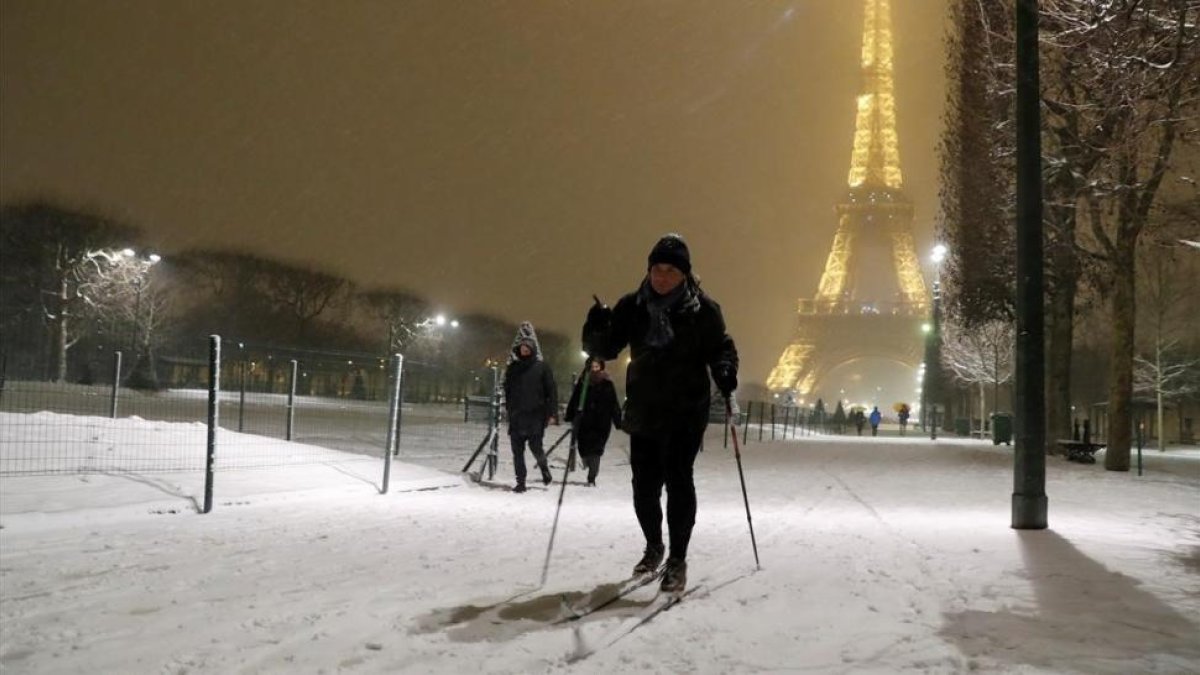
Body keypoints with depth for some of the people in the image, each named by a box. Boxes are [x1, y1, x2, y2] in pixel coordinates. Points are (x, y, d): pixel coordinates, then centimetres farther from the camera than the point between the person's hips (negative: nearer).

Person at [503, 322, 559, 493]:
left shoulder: (542, 367, 0)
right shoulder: (512, 368, 9)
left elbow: (552, 390, -2)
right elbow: (507, 391, 13)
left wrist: (552, 413, -9)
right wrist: (508, 410, 7)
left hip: (536, 416, -3)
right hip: (516, 417, 3)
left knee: (536, 448, -5)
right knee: (517, 451, 1)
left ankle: (543, 467, 27)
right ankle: (520, 482, 9)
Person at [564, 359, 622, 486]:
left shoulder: (607, 384, 2)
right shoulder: (583, 382, 5)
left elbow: (614, 404, 3)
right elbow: (574, 400, 7)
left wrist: (618, 421, -1)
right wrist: (570, 416, 0)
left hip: (601, 423, -1)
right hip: (584, 422, 1)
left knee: (596, 450, -5)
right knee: (584, 448, 0)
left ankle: (591, 479, 0)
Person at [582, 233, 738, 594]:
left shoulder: (703, 310, -5)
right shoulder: (632, 307, 2)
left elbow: (720, 347, 2)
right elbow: (607, 347, 4)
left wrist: (725, 370, -20)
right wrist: (597, 331, -18)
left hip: (686, 414, -3)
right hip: (643, 411, 3)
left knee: (678, 481, -10)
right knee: (644, 485, 9)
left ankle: (678, 559, 4)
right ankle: (653, 547, 33)